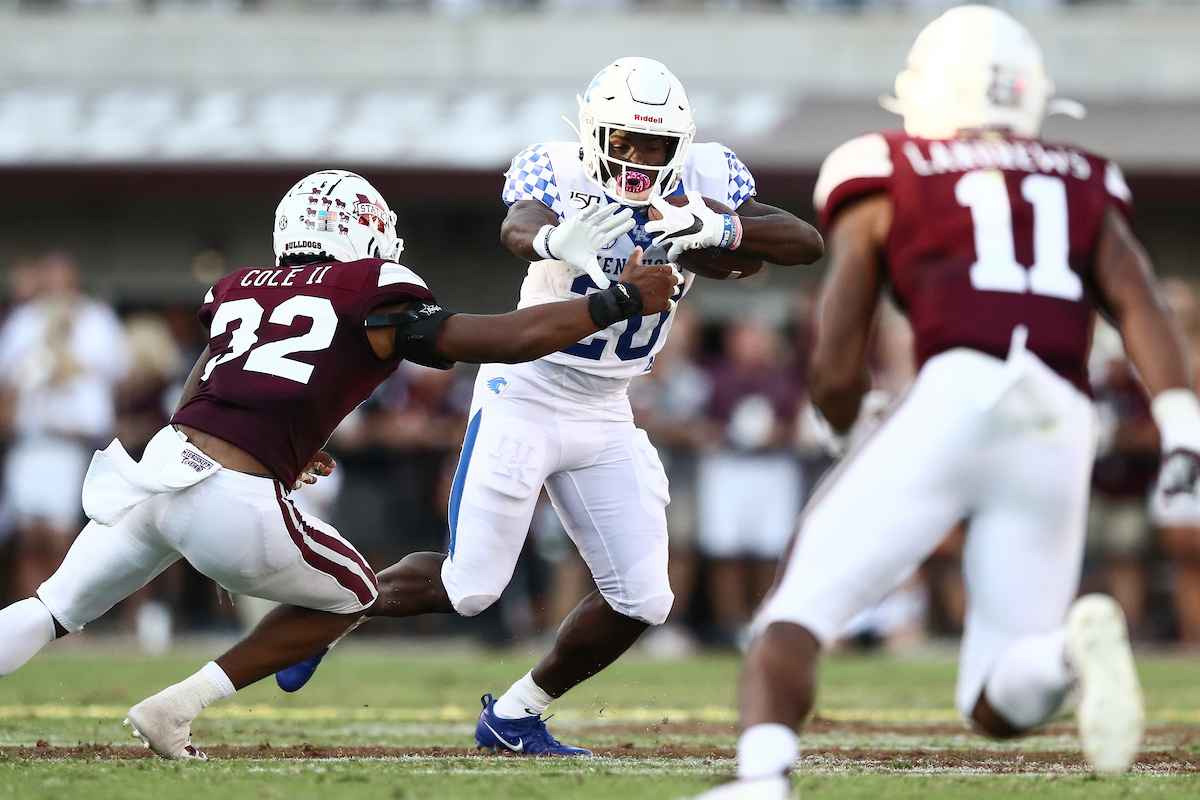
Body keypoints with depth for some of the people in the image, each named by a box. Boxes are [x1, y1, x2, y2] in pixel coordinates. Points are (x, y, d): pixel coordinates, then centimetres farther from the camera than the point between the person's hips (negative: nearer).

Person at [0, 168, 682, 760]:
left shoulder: (243, 289, 20)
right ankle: (177, 707, 13)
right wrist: (623, 301, 7)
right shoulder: (371, 298, 4)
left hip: (161, 463, 5)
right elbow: (508, 340, -2)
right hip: (235, 507, -5)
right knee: (351, 596, 21)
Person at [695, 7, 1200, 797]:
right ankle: (1074, 641, -22)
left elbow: (837, 374, 11)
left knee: (797, 613, 1)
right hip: (1061, 434, 3)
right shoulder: (1085, 186, 26)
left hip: (956, 403, -3)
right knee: (1000, 704, 11)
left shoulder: (884, 180, 17)